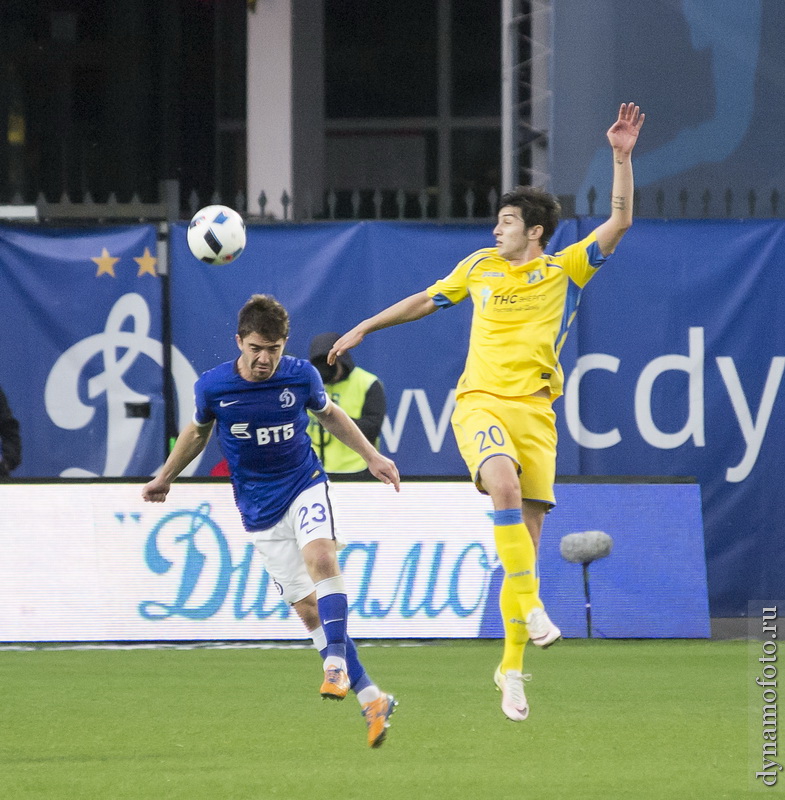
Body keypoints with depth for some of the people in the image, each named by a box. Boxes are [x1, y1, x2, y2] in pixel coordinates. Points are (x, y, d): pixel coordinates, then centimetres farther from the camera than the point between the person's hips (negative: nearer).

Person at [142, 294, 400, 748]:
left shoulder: (302, 376, -8)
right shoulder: (213, 387, -10)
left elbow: (330, 415, 14)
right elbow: (198, 432, 12)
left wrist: (372, 457, 14)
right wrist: (166, 478, 22)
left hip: (305, 485, 0)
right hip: (260, 507, 0)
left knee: (320, 557, -32)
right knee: (309, 608, -3)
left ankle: (337, 661, -31)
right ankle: (371, 699, 0)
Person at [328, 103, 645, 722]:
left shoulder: (565, 271, 8)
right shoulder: (481, 266, 14)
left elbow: (619, 223, -2)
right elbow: (427, 301, 29)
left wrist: (623, 157, -10)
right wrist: (364, 329, 33)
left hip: (534, 411, 0)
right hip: (480, 402, 0)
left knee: (526, 539, -1)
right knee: (504, 484, -33)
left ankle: (512, 668, 9)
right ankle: (532, 607, -35)